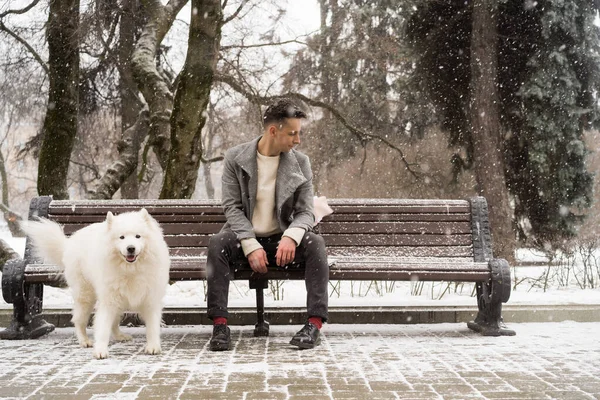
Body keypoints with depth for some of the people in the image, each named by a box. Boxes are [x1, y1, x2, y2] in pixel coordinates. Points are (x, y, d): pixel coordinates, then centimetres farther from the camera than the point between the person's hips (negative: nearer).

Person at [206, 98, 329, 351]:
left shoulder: (300, 163, 1)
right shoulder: (235, 158, -3)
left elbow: (306, 212, -4)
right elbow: (232, 207, -8)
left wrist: (291, 236, -27)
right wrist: (251, 245, -23)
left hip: (282, 242, 1)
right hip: (245, 240, -1)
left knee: (315, 243, -28)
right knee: (217, 243, -32)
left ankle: (315, 323, -28)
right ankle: (219, 323, -30)